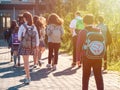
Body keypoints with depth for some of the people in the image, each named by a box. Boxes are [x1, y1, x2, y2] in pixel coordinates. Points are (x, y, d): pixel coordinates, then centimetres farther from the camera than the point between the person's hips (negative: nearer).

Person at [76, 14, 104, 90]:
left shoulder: (82, 32, -6)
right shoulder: (98, 31, -1)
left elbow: (78, 46, -5)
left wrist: (78, 58, 3)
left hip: (86, 57, -1)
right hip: (98, 57, 2)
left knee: (86, 76, 13)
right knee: (98, 76, 10)